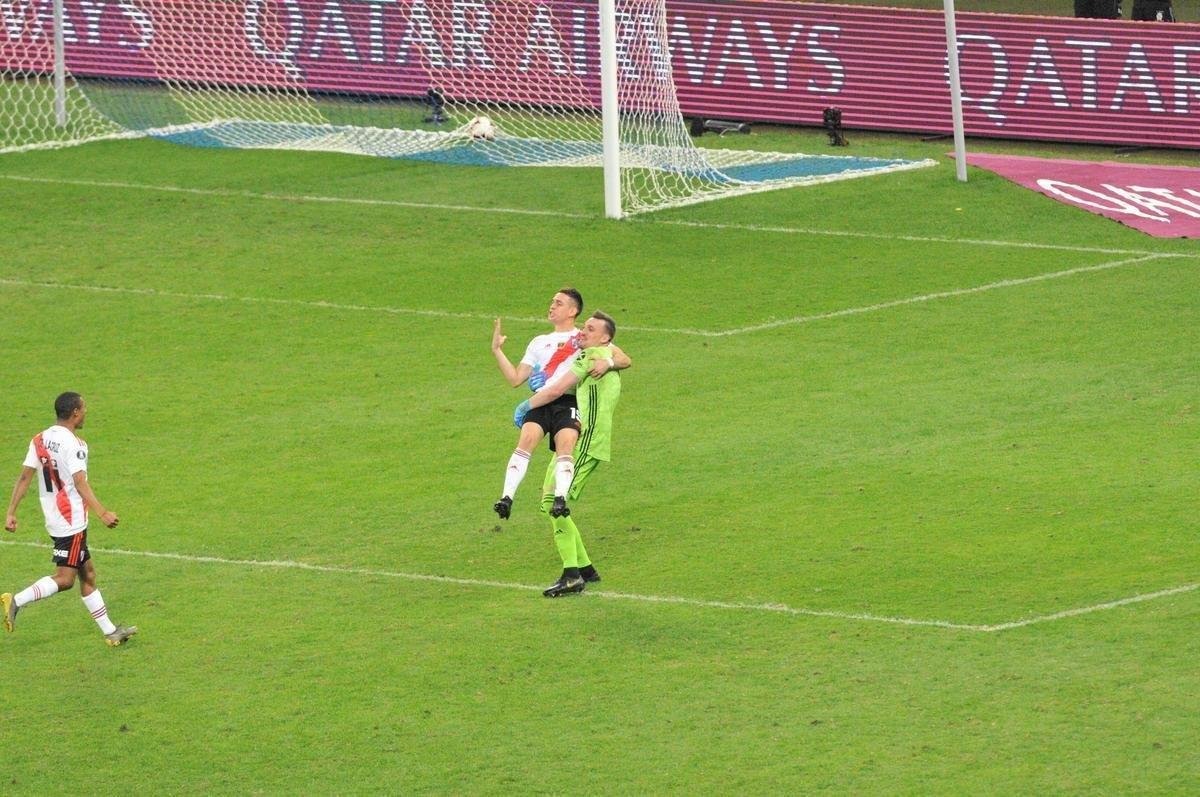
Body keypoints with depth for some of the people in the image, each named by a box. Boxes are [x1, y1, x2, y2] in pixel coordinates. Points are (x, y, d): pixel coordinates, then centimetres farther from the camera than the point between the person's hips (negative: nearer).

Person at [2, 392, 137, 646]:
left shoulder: (39, 441, 8)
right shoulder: (73, 444, -16)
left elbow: (24, 477, 6)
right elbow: (80, 484, -22)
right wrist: (102, 513, -22)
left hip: (54, 518, 9)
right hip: (72, 519, -9)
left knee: (88, 574, 14)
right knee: (65, 578, -6)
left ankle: (109, 631, 18)